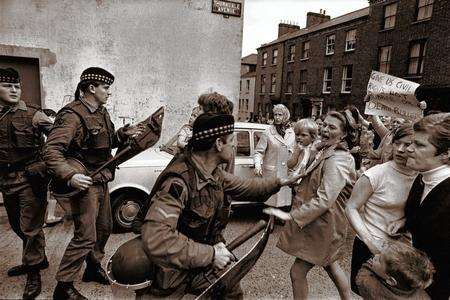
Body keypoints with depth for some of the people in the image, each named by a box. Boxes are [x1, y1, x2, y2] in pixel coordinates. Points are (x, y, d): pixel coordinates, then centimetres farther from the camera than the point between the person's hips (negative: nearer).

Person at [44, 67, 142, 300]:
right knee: (86, 237, -4)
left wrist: (124, 134, 2)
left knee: (104, 227, 20)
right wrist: (69, 176, -36)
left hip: (102, 181, 9)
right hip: (84, 184, -9)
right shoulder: (72, 115, -19)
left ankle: (93, 267, 41)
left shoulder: (101, 112, 9)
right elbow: (51, 150, -25)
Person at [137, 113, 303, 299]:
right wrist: (210, 255, -34)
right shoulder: (179, 180, -34)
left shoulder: (214, 173, -7)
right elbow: (155, 239, -41)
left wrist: (278, 182, 14)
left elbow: (242, 187, 12)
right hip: (172, 275, -7)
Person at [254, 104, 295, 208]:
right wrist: (257, 165, -22)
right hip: (271, 173, -3)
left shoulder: (291, 133, 7)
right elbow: (259, 152, -7)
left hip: (287, 173, 4)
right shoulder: (268, 133, -6)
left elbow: (294, 153, 15)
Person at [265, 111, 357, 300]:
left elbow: (324, 199, -30)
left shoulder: (337, 160, -22)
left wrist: (291, 216, -29)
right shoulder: (325, 153, 8)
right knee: (330, 265, 25)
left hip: (323, 223, -10)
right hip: (323, 222, 10)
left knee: (297, 272, -1)